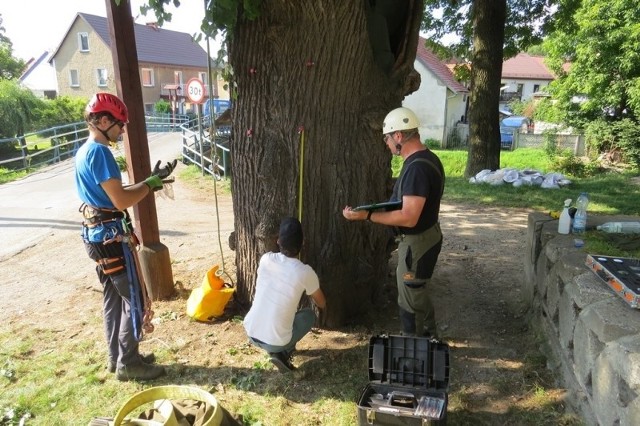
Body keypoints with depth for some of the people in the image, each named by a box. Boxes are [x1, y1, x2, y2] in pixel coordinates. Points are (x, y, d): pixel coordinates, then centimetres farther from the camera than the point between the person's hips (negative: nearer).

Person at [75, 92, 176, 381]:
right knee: (134, 300, 0)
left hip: (96, 234, 10)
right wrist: (152, 181, -12)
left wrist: (148, 185, 11)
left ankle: (117, 357, 29)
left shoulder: (83, 151, 13)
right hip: (112, 236, -10)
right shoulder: (99, 152, -19)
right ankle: (128, 364, 12)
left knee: (113, 298, 17)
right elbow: (121, 201, -23)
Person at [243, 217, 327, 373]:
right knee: (309, 314, 21)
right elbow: (322, 304, 4)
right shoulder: (305, 272, -15)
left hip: (250, 333, 4)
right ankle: (282, 353, 5)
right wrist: (310, 292, 26)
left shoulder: (266, 259, -5)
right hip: (276, 342, -4)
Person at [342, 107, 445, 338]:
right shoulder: (426, 158, 6)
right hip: (425, 237, 10)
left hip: (417, 242, -10)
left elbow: (409, 218, -31)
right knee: (418, 294, 25)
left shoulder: (416, 168, -27)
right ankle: (429, 339, 43)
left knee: (410, 301, 7)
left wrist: (367, 215, -29)